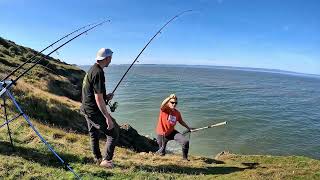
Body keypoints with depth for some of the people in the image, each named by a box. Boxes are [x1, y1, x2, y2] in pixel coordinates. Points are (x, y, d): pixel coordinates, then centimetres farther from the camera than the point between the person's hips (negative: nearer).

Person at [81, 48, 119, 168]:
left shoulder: (92, 69, 9)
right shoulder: (98, 73, -22)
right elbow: (98, 99, -25)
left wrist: (106, 97, 10)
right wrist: (107, 117, -22)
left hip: (86, 109, 10)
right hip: (94, 111, -10)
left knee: (94, 135, 21)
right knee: (113, 134, 1)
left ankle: (98, 159, 35)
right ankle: (106, 161, 9)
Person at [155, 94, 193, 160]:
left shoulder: (177, 113, -4)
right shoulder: (164, 109, -18)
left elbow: (181, 121, 15)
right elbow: (163, 104, -44)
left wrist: (188, 128, 13)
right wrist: (169, 97, -61)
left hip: (172, 132, 3)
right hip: (162, 134, -3)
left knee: (186, 142, -14)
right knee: (162, 153, 11)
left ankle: (185, 157, 12)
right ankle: (160, 152, 51)